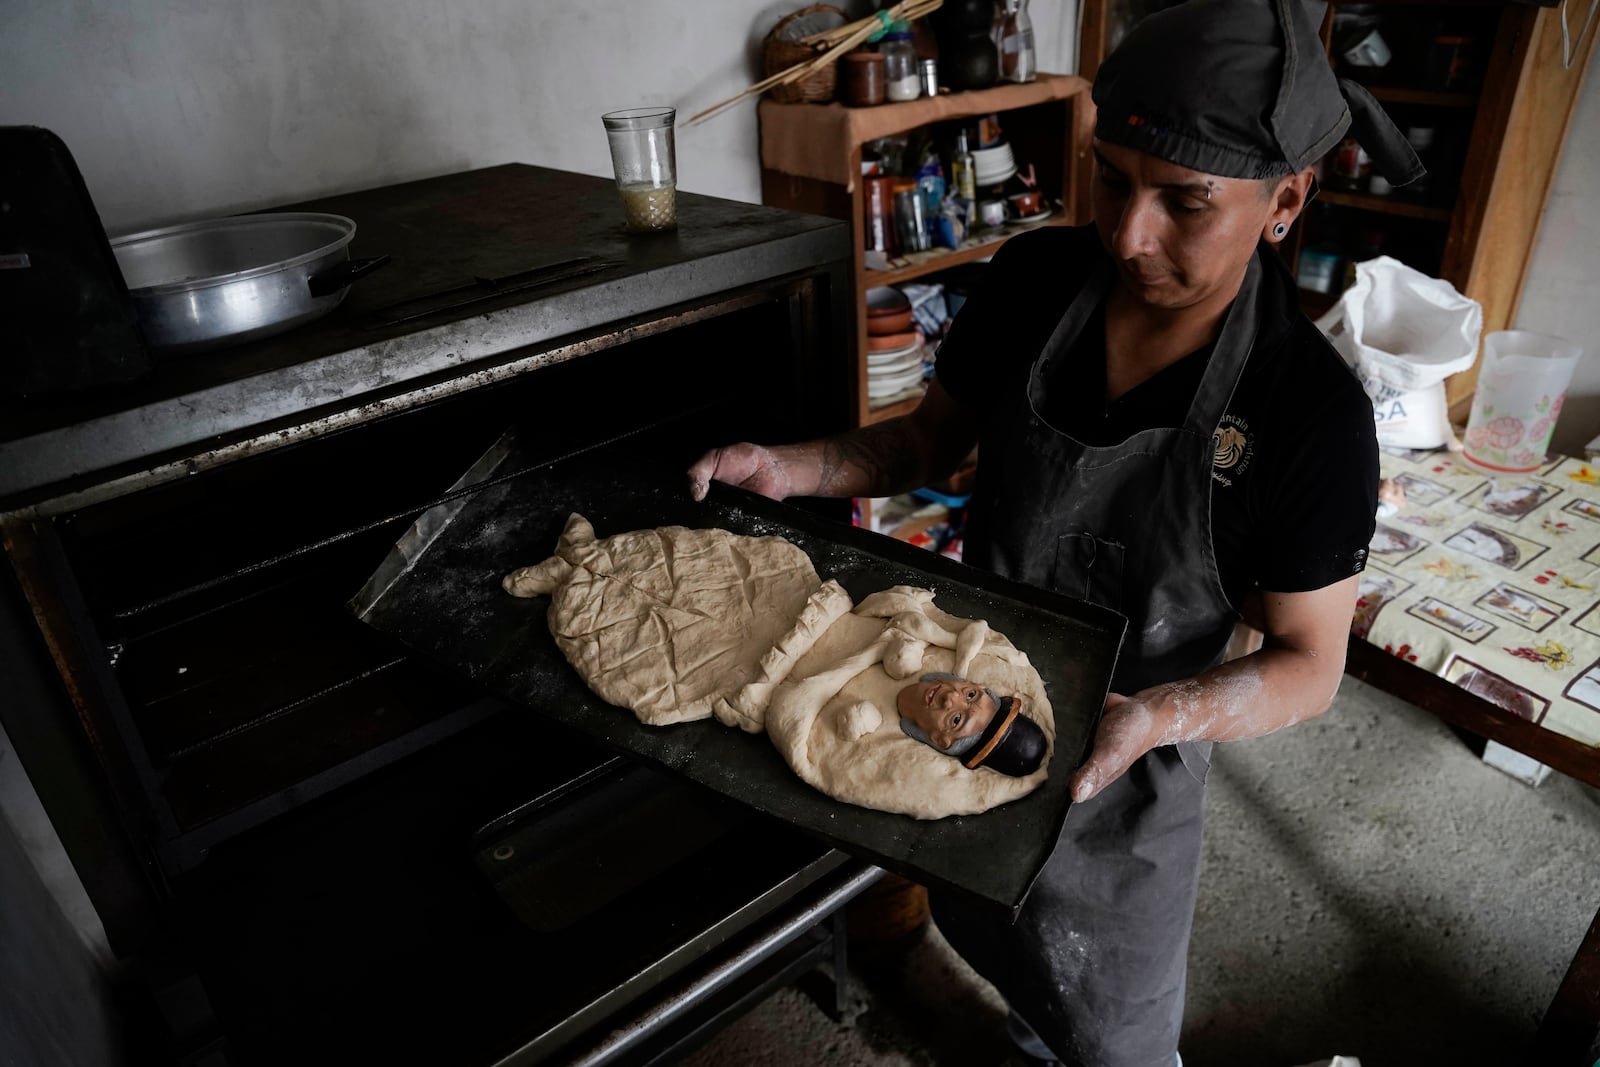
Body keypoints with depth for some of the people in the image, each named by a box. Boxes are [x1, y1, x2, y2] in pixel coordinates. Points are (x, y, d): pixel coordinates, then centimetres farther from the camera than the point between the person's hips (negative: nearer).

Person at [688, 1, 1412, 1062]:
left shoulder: (1313, 417, -26)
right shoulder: (1034, 280, -15)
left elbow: (1309, 661, -17)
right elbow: (935, 435, 0)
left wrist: (1156, 717, -36)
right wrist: (796, 468, -17)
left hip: (1120, 773, -4)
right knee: (1001, 948, 32)